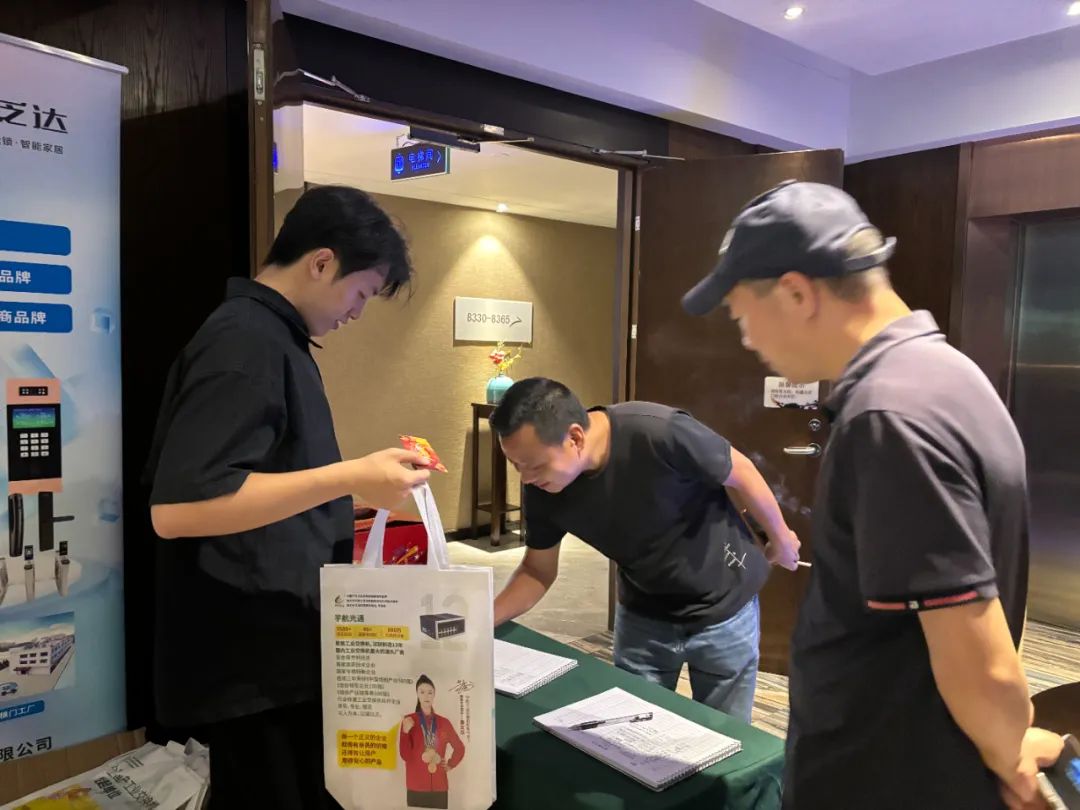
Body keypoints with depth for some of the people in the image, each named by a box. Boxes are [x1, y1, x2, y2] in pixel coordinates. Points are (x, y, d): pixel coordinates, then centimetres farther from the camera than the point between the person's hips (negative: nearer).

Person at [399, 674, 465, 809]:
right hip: (416, 787, -2)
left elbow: (460, 748, 21)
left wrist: (451, 764, 8)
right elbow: (405, 755, -4)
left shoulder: (444, 722, 9)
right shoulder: (408, 720, 0)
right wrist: (405, 732, -16)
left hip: (439, 787, 2)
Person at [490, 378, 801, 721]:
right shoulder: (543, 491, -19)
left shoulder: (660, 433, -35)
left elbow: (742, 473, -17)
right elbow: (538, 571, -4)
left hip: (723, 608, -3)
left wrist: (781, 541, -1)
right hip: (643, 615, 3)